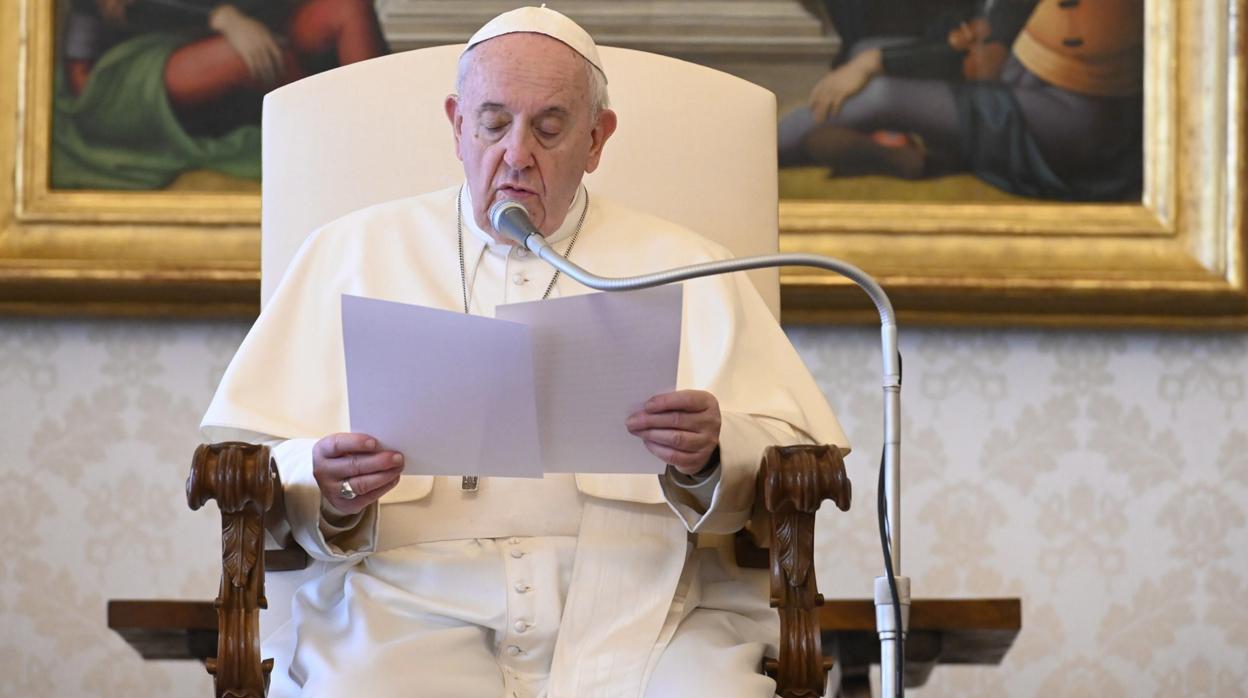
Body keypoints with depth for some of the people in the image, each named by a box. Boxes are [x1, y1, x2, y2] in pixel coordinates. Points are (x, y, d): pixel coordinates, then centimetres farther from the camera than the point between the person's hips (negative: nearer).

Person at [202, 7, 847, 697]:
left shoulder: (685, 269, 18)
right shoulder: (350, 253, 18)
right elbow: (244, 457, 12)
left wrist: (713, 456, -12)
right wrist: (327, 494, -10)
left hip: (636, 612, 1)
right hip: (412, 608, 0)